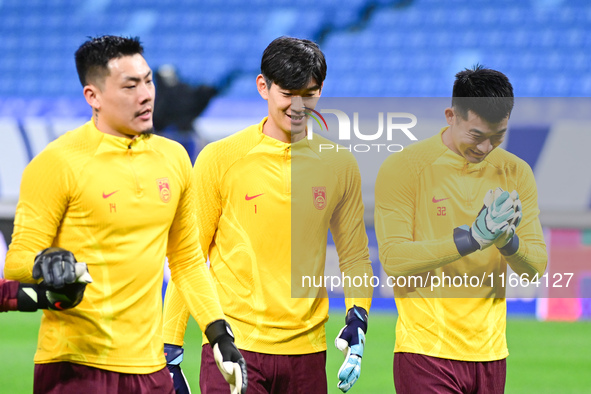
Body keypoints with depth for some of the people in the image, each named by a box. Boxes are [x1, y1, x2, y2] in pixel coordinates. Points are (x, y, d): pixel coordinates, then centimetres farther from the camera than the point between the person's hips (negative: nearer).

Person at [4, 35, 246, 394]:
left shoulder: (174, 158, 11)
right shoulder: (57, 163, -8)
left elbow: (188, 260, 20)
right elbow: (18, 261, -6)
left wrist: (220, 334, 13)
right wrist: (45, 262, -28)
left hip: (149, 365, 5)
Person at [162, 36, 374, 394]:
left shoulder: (339, 165, 7)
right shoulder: (220, 159, -2)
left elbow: (354, 254, 16)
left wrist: (357, 318, -2)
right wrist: (170, 350, 0)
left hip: (307, 351, 3)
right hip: (233, 347, -3)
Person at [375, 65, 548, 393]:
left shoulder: (516, 173, 7)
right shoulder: (403, 168, -6)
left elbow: (536, 267, 4)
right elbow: (393, 259, -15)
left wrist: (508, 239, -19)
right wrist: (473, 237, -24)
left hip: (490, 352, 5)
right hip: (426, 351, -4)